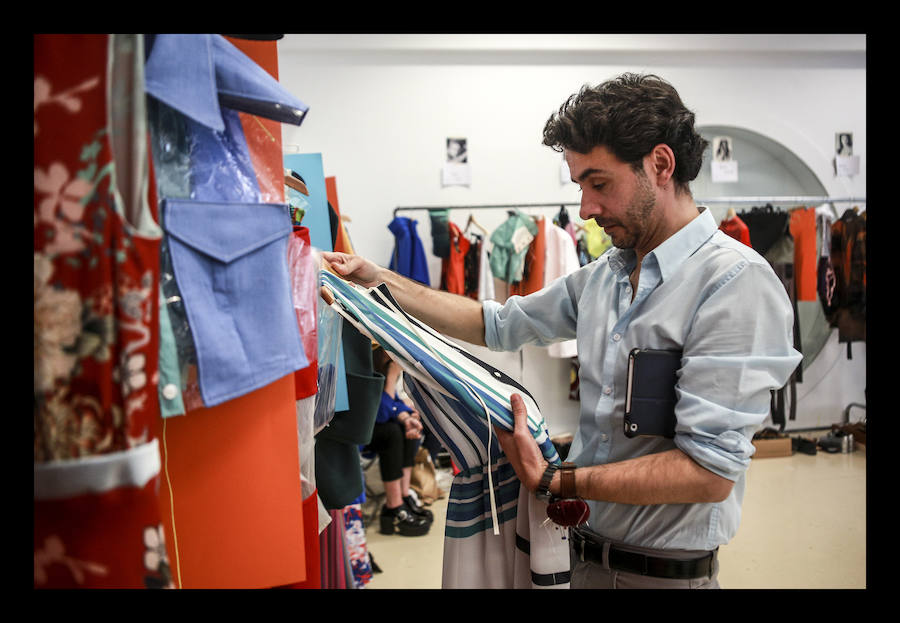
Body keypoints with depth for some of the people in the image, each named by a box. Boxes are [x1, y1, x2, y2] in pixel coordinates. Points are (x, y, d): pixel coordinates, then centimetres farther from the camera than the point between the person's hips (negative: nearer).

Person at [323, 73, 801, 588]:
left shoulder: (737, 284, -21)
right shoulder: (604, 275, 4)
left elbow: (710, 472, -25)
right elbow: (496, 325, 10)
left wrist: (554, 481, -24)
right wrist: (381, 281, 5)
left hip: (664, 571, -6)